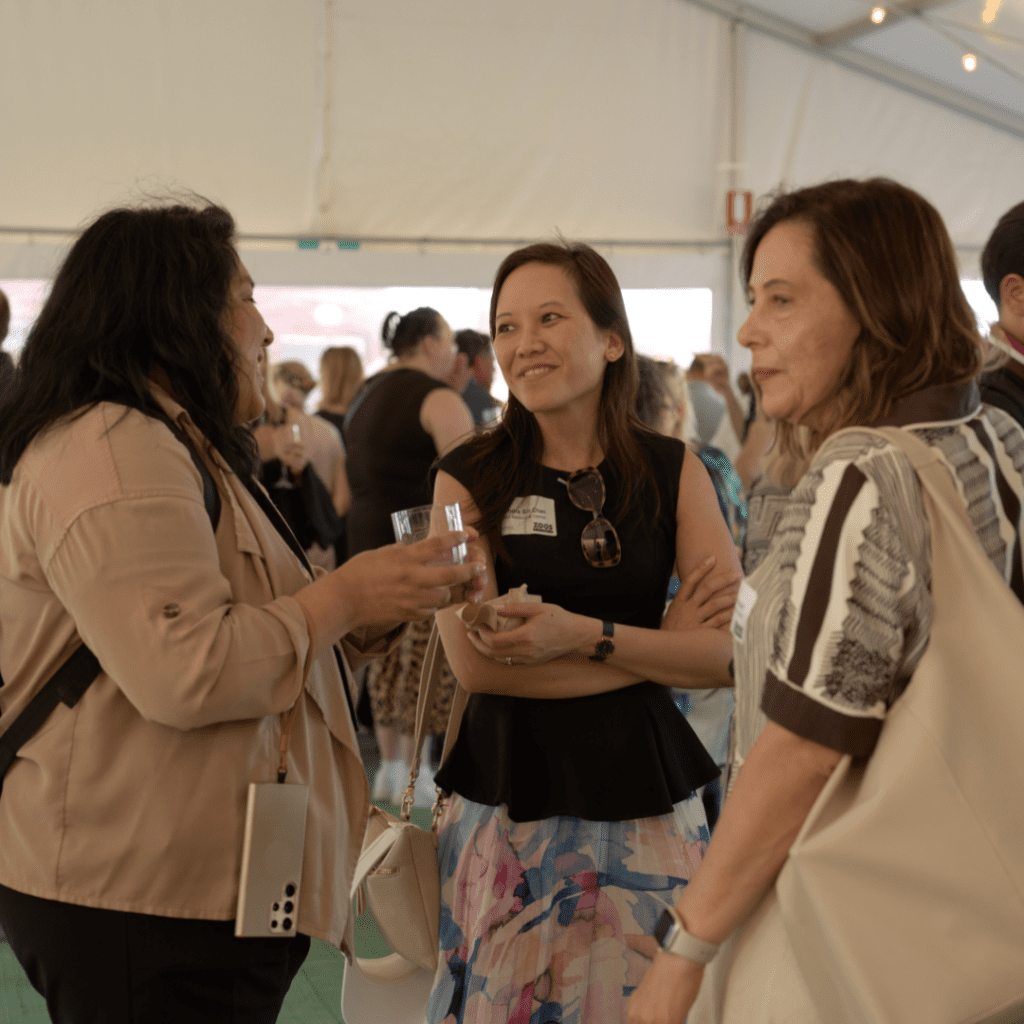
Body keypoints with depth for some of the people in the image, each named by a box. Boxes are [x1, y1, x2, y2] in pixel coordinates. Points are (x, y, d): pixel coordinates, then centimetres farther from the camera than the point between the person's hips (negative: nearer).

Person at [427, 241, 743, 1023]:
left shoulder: (671, 472, 3)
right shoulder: (470, 479, -2)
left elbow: (733, 652, -5)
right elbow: (475, 662, -12)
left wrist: (585, 635, -18)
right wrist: (665, 647, -10)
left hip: (643, 790, 1)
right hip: (510, 792, -1)